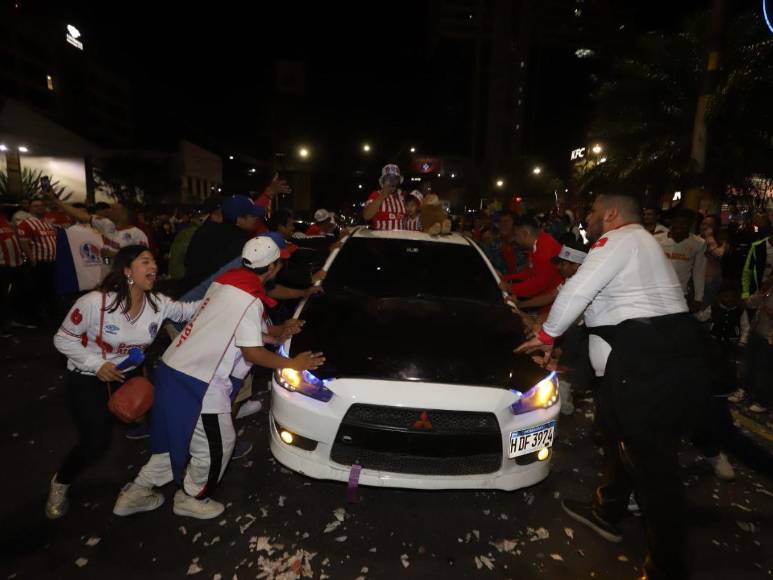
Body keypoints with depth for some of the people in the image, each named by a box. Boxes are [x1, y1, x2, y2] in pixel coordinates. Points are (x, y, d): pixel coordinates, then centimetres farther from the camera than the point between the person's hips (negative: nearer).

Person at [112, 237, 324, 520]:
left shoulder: (226, 281, 9)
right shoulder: (249, 299, -19)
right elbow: (252, 351, -18)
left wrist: (276, 336, 23)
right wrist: (291, 364, -6)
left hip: (173, 367, 9)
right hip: (197, 382, -9)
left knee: (178, 437, 25)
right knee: (216, 446, 11)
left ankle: (137, 492, 38)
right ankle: (191, 498, 33)